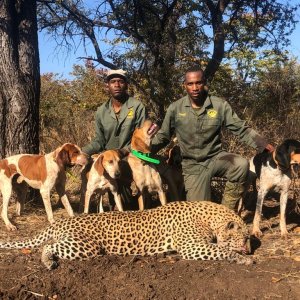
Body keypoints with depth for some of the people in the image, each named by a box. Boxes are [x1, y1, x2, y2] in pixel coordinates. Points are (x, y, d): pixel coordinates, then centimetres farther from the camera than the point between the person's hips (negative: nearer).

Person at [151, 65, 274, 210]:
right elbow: (163, 136, 5)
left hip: (216, 157, 0)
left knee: (241, 164, -31)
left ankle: (226, 210, -10)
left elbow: (242, 129, -3)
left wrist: (263, 144, -14)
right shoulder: (175, 109, -6)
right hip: (193, 165, 0)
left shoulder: (220, 105, -7)